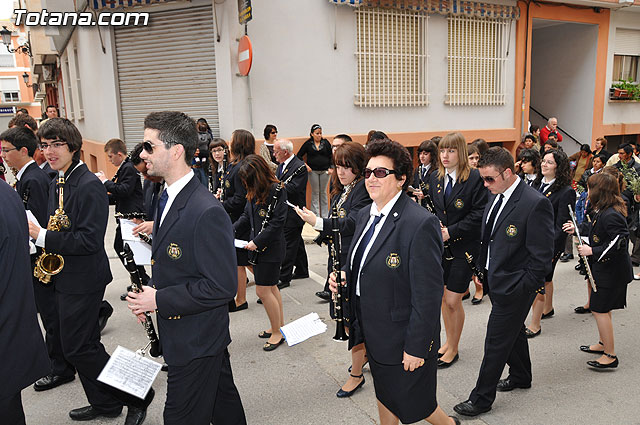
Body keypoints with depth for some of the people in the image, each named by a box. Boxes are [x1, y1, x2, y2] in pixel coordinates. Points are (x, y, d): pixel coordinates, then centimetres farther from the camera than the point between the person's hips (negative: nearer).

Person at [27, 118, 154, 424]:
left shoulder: (89, 185, -19)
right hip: (64, 278, 9)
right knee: (85, 345, 17)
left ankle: (137, 396, 10)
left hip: (82, 281, -9)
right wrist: (36, 232, 3)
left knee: (77, 348, -3)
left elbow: (90, 240, -25)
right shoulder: (57, 184, 12)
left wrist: (42, 236, -23)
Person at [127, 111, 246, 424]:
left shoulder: (208, 213, -26)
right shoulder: (166, 199, 6)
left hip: (197, 342, -9)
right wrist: (151, 294, 0)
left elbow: (222, 287, -25)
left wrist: (160, 300, -20)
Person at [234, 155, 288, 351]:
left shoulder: (277, 191, -16)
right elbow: (247, 216, 15)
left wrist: (257, 241, -19)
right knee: (271, 287, 17)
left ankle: (277, 332, 12)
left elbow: (278, 222, -18)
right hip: (258, 248, 8)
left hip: (271, 248, -8)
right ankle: (280, 325, 31)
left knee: (263, 290, -4)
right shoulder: (254, 192, 9)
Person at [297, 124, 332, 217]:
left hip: (324, 171, 1)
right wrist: (305, 165, -5)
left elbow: (331, 156, 7)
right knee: (315, 193, 5)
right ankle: (315, 215, 11)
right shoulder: (308, 144, -1)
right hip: (313, 171, -1)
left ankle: (325, 215, 15)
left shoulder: (325, 142, 3)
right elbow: (299, 155, 4)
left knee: (323, 192, 8)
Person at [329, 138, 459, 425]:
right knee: (384, 396, 25)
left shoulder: (421, 224, -24)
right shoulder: (365, 215, 3)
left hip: (404, 340, -7)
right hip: (374, 336, 8)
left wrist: (416, 347, -20)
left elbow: (428, 294, -23)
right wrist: (344, 275, -3)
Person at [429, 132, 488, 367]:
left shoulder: (475, 178, -13)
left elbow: (479, 214, -17)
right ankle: (449, 341, 35)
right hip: (441, 246, 6)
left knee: (453, 300, -2)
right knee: (444, 297, 15)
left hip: (464, 247, -6)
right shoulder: (435, 178, 6)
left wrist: (451, 231, -19)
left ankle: (453, 349, 19)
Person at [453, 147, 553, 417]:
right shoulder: (495, 197, 4)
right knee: (513, 331, 25)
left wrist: (524, 288, -16)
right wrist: (484, 269, 9)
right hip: (496, 281, 8)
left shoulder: (535, 204, -22)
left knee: (496, 342, 2)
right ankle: (520, 377, 46)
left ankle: (481, 398, 16)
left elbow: (542, 255, -19)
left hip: (514, 286, -8)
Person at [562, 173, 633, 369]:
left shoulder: (611, 215, -25)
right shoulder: (604, 211, 5)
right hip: (605, 268, 10)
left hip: (611, 270, -10)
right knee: (602, 308, 21)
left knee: (600, 310, -3)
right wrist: (577, 228, 23)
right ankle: (603, 344, 37)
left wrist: (593, 251, -24)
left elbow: (619, 243, -29)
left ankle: (610, 355, 7)